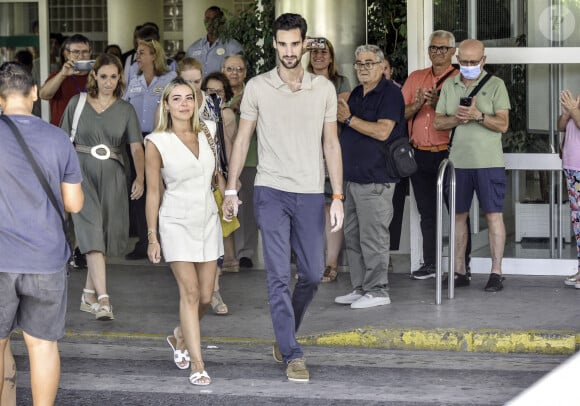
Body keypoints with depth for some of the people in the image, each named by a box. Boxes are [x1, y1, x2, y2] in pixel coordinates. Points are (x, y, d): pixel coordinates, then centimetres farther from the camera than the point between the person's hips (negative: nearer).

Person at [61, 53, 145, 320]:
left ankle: (88, 296, 21)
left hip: (112, 177, 2)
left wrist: (140, 178, -15)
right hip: (82, 173, -2)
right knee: (92, 233, -14)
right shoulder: (77, 104, 4)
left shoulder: (125, 110, 6)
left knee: (106, 236, 6)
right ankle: (102, 299, -21)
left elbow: (136, 147, -2)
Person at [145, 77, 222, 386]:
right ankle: (197, 365, -8)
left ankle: (180, 338, 35)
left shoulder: (208, 132, 3)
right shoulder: (157, 143, -8)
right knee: (190, 292, -11)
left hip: (208, 219, 4)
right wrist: (152, 236, -5)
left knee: (205, 296, 6)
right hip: (177, 221, -4)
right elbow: (153, 192, -5)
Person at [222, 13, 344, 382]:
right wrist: (231, 190, 2)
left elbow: (331, 144, 6)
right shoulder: (257, 87, 0)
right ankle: (292, 355, -2)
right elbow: (243, 139, 6)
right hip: (271, 192, -2)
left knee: (313, 275, 6)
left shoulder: (324, 88, 4)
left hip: (311, 195, 2)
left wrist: (338, 196, 0)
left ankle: (285, 336, 29)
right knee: (279, 276, -6)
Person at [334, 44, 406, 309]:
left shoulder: (390, 93, -9)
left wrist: (349, 119, -15)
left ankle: (377, 291, -1)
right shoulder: (356, 94, 17)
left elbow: (382, 131, -20)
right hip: (354, 176, 9)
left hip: (376, 179, -9)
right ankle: (359, 288, 19)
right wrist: (340, 116, 12)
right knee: (352, 236, 12)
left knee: (373, 237, -7)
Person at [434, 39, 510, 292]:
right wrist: (456, 118, -8)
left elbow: (503, 124, -7)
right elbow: (437, 122, 11)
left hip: (489, 162, -4)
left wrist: (478, 115, -22)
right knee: (459, 215, 8)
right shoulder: (449, 86, 11)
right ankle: (459, 272, 16)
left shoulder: (495, 85, -1)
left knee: (493, 214, -3)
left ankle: (496, 273, 1)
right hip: (458, 161, 4)